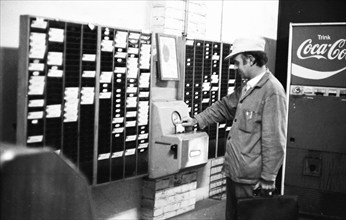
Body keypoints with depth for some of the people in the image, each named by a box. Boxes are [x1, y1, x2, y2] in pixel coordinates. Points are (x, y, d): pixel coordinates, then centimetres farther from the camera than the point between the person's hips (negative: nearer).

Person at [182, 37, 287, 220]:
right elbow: (225, 106, 26)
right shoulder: (247, 87, 10)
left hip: (251, 180, -9)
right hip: (234, 172, 9)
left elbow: (275, 140, -20)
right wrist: (197, 120, 21)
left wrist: (268, 178, -18)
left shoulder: (272, 90, -19)